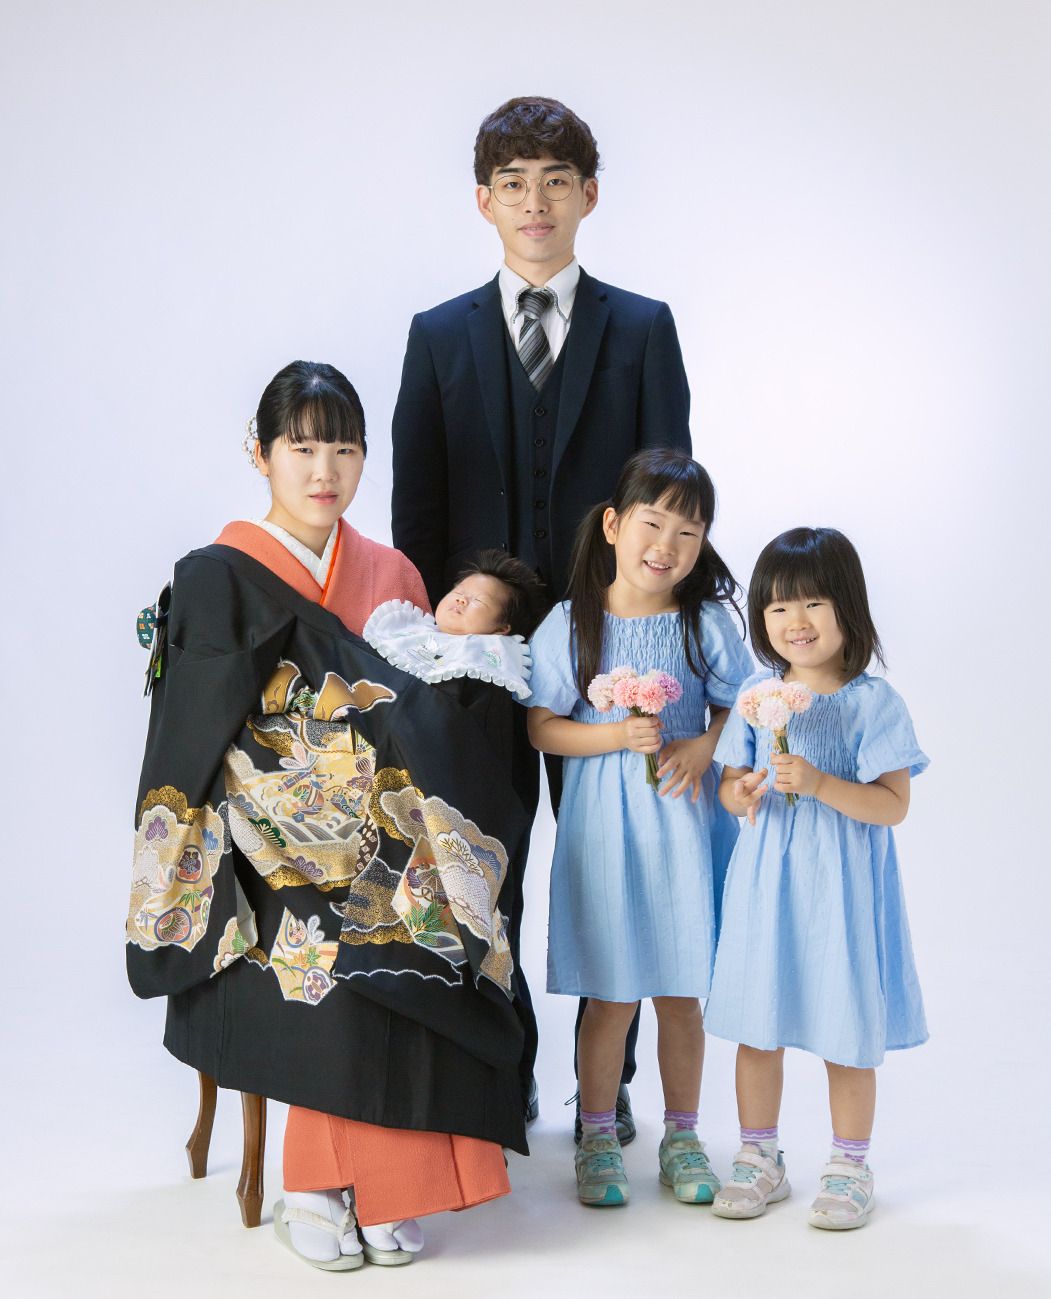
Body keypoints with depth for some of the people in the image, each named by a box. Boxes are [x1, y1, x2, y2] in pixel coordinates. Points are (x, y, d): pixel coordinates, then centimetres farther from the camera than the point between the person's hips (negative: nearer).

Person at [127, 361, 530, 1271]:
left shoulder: (392, 575, 15)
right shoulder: (217, 579, 2)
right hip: (263, 833, -3)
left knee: (429, 936, -27)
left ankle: (384, 1181, -17)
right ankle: (316, 1190, -16)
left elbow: (428, 719, 15)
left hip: (380, 826, 3)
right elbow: (203, 737, -4)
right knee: (339, 953, -32)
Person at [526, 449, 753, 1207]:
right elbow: (543, 727, -3)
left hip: (681, 820, 1)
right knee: (610, 995, 5)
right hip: (601, 824, -1)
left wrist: (704, 747, -12)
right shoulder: (571, 625, -4)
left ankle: (682, 1135, 26)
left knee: (680, 993, 10)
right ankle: (598, 1138, 21)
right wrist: (619, 735, -17)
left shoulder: (707, 623, 0)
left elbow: (738, 709, 8)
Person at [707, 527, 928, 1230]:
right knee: (757, 1024, 11)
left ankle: (850, 1167, 23)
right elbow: (731, 784, 10)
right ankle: (759, 1159, 27)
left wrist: (819, 783, -26)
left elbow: (894, 805, -13)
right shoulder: (757, 693, 4)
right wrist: (743, 793, -13)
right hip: (765, 876, 4)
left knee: (847, 1030, 6)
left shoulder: (874, 701, -9)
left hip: (841, 882, -4)